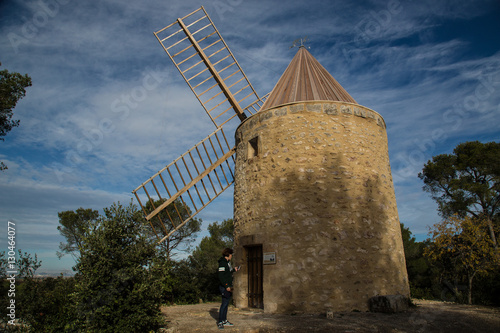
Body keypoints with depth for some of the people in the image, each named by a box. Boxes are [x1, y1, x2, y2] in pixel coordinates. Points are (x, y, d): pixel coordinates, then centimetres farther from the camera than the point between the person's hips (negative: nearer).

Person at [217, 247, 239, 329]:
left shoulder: (227, 262, 15)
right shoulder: (222, 262, -15)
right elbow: (221, 275, -21)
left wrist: (234, 270, 22)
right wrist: (226, 286, -23)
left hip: (228, 286, 10)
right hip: (224, 287, -10)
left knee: (226, 304, 14)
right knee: (224, 303, -6)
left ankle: (224, 321, 22)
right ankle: (220, 322, 3)